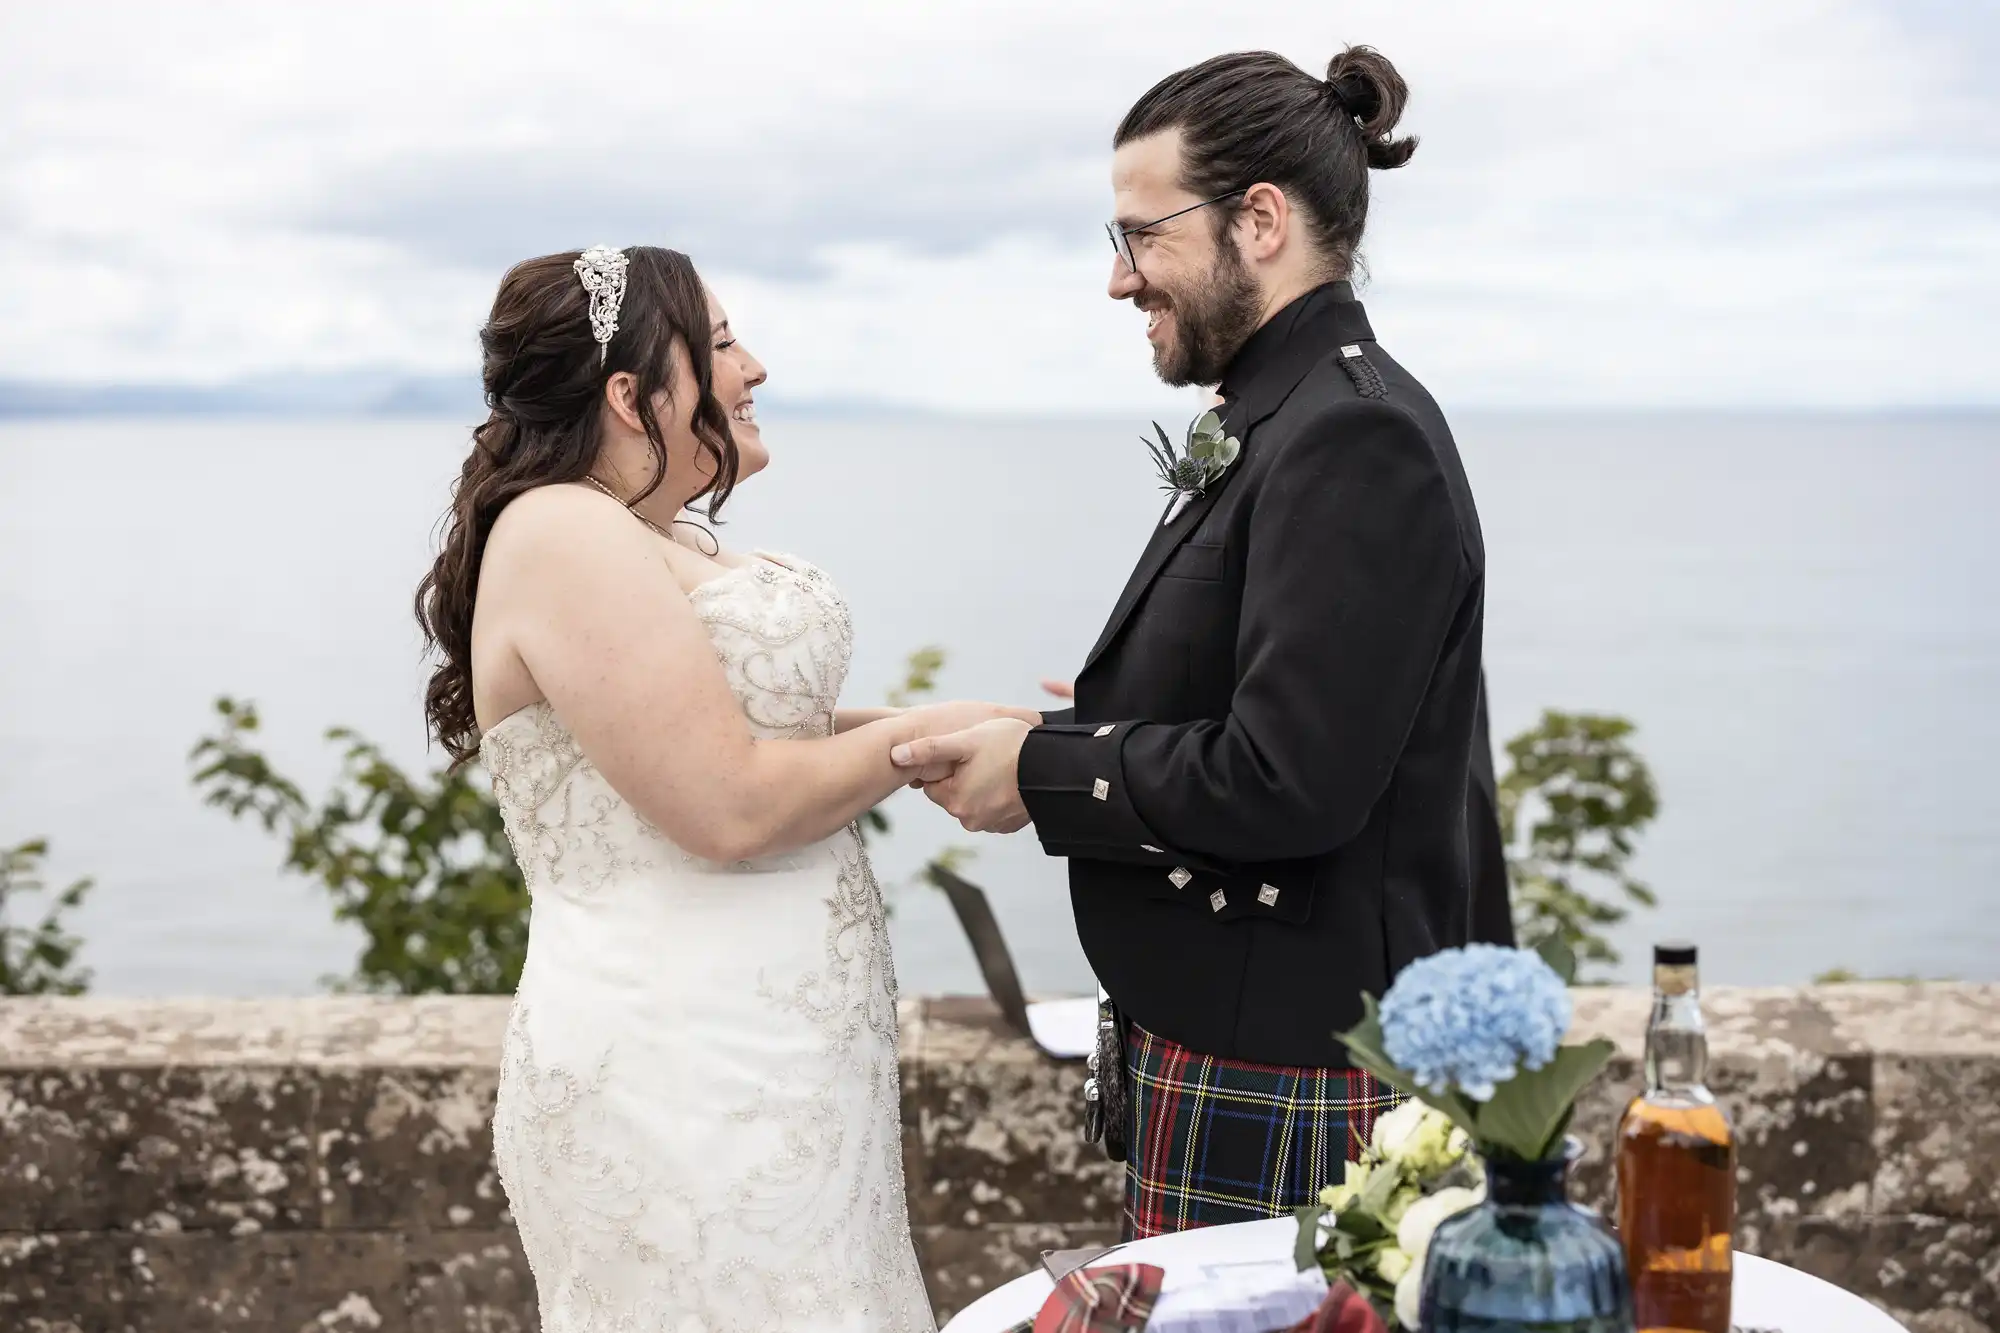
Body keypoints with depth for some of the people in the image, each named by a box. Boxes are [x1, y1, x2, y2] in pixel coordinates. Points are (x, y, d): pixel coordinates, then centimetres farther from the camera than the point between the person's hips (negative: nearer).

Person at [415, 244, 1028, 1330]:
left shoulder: (664, 542, 15)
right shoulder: (564, 535, -15)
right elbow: (729, 806, -21)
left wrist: (974, 734, 7)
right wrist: (914, 741, -7)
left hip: (770, 1065, 9)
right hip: (682, 1087, -9)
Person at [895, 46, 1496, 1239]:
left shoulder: (1355, 440, -18)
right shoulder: (1287, 422, 14)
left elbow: (1287, 780, -24)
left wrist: (1044, 774, -13)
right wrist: (1080, 731, 4)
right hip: (1224, 1041, 10)